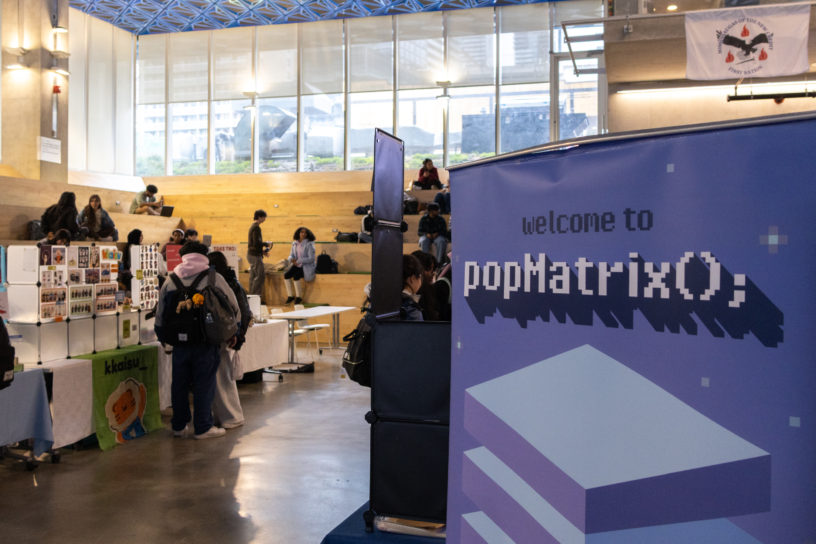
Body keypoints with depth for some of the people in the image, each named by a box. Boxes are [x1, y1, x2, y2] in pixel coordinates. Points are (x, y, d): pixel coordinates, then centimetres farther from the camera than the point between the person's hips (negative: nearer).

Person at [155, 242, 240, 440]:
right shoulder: (214, 278, -1)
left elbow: (160, 316, 11)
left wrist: (165, 338, 22)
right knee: (204, 384, 4)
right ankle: (203, 427, 10)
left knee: (179, 383, 14)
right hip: (206, 342, -3)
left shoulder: (170, 281, 8)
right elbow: (234, 308, 7)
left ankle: (178, 426, 24)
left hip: (179, 340, 4)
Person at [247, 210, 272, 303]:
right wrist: (266, 244, -9)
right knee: (260, 276, -7)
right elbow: (256, 243, -23)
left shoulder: (253, 227, 17)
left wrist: (262, 251, 16)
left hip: (251, 254, 10)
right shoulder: (256, 227, -15)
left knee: (253, 276, 11)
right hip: (255, 255, -10)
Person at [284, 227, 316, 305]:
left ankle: (299, 297, -11)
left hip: (307, 266, -6)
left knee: (295, 276, -29)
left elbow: (311, 259, -17)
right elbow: (291, 255, 11)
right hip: (297, 266, 6)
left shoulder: (309, 244, -12)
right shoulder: (294, 243, 7)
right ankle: (290, 295, -6)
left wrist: (298, 261, -21)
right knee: (286, 275, -19)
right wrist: (291, 259, -15)